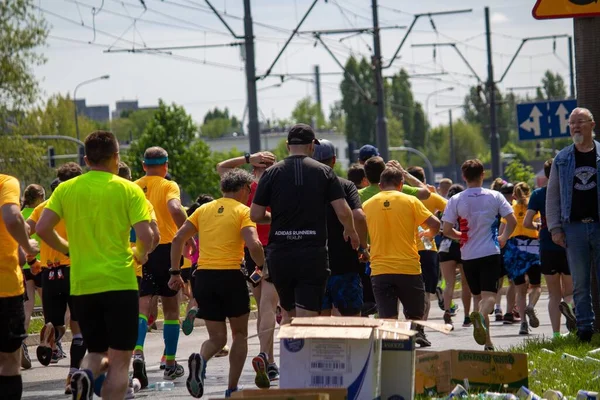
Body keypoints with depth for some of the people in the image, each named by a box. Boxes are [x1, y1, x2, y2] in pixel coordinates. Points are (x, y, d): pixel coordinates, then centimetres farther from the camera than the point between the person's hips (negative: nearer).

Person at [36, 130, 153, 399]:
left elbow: (42, 228, -2)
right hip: (119, 283, -3)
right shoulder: (128, 190, -3)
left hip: (81, 286, 3)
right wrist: (140, 254, 10)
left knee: (98, 352, 17)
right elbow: (145, 235, -11)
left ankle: (85, 374, -16)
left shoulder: (66, 189, 5)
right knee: (119, 361, 4)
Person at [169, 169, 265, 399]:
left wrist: (175, 272, 11)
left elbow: (178, 238, 8)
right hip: (231, 276, -4)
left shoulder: (204, 210, 13)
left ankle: (201, 361, -23)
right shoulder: (243, 211, -1)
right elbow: (253, 244, -16)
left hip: (203, 276, 4)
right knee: (239, 334, 16)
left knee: (217, 338, 11)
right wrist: (262, 267, 1)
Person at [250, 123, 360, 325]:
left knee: (288, 314, 19)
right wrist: (351, 232, 17)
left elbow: (255, 215, 0)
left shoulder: (272, 173, 3)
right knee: (307, 317, -4)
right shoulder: (323, 172, 1)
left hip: (279, 255, 2)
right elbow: (343, 212, -4)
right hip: (313, 254, -2)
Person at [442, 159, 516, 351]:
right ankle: (480, 316, -42)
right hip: (490, 253, -2)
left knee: (478, 297, 13)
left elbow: (446, 230, -5)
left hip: (468, 256, 2)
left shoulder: (455, 200, -2)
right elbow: (512, 221, -3)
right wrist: (503, 238, 16)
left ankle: (487, 343, 14)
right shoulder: (495, 197, -1)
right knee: (489, 295, -7)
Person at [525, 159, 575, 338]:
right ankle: (568, 304, -24)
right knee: (570, 292, 11)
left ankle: (556, 333, 1)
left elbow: (527, 222, -7)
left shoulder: (538, 194, -1)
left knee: (554, 295, 12)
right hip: (568, 248, -1)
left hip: (547, 249, 1)